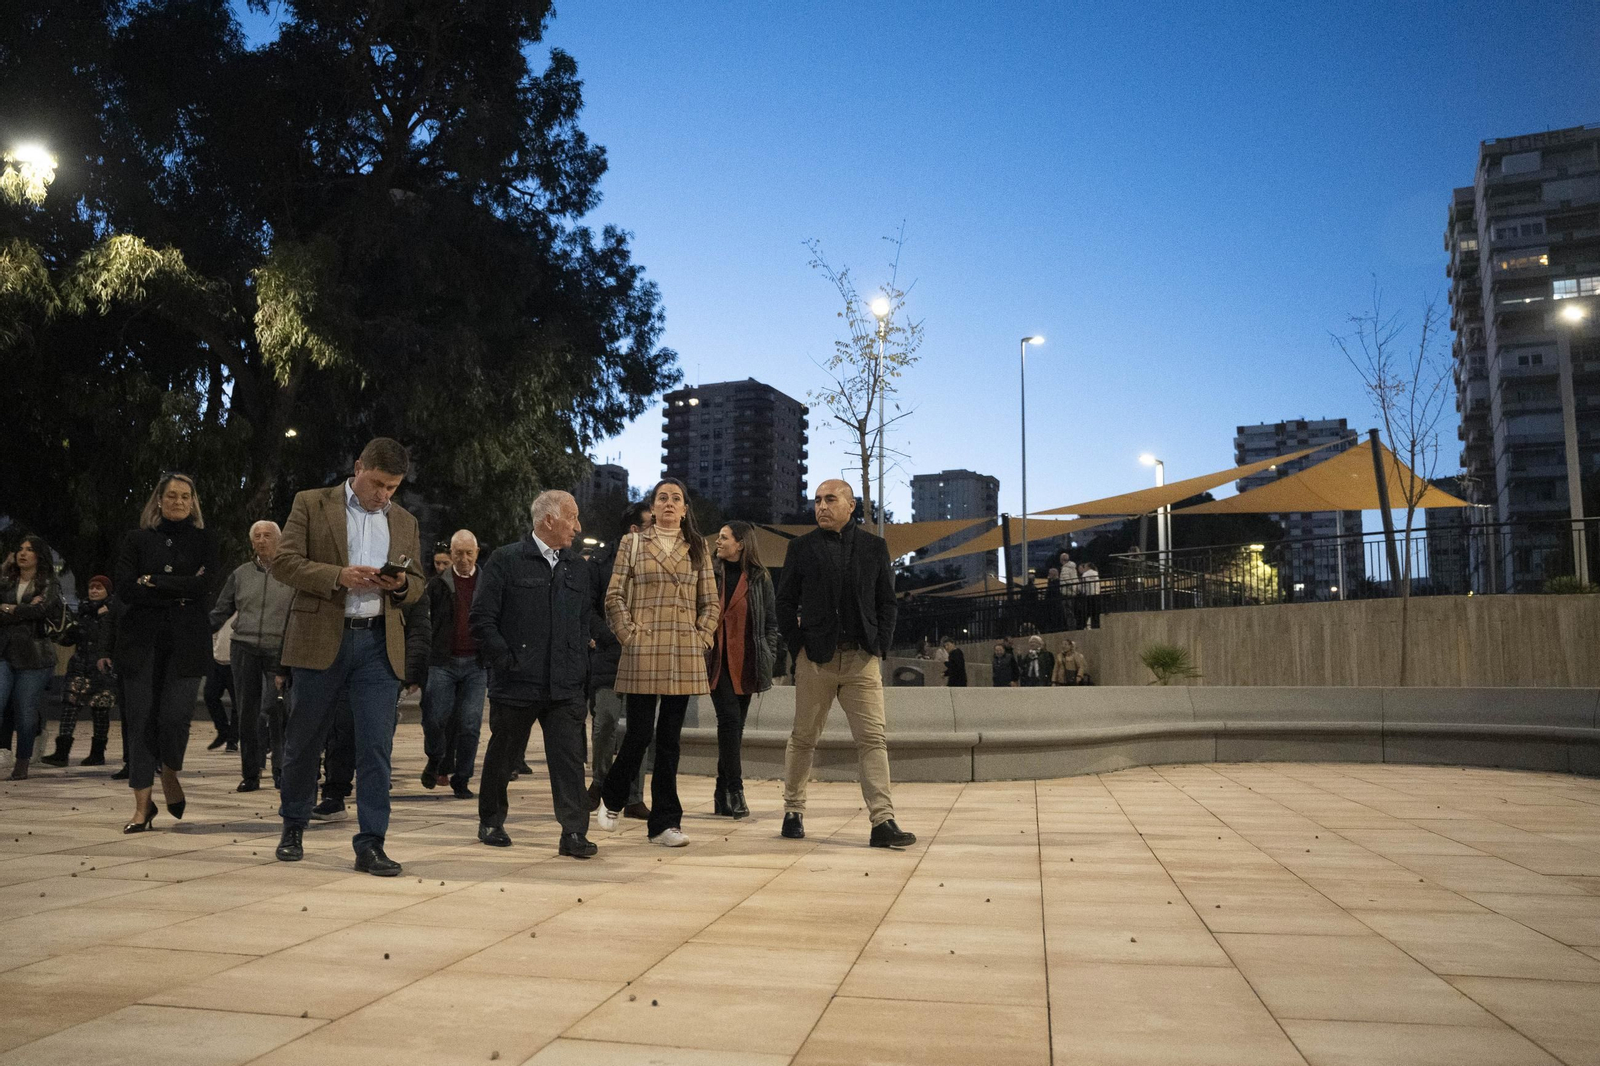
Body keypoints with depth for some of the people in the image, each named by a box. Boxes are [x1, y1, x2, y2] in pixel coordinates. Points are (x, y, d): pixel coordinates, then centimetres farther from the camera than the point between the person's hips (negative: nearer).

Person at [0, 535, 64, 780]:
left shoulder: (49, 584, 7)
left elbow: (48, 608, -13)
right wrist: (27, 610, -11)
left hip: (33, 655, -2)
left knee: (25, 711, 1)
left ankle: (22, 764, 12)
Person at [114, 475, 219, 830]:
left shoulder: (203, 541, 9)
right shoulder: (137, 540, 10)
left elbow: (205, 587, -5)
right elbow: (125, 588, -3)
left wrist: (153, 582, -6)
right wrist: (179, 593, -8)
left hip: (186, 641, -1)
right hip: (142, 640, 1)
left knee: (175, 716, -9)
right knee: (141, 718, -1)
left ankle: (170, 776, 22)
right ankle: (142, 806, 7)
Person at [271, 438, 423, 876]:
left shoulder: (405, 522, 15)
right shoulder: (311, 504, 5)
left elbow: (417, 586, 17)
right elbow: (284, 562, -3)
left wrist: (401, 584, -7)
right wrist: (339, 575, -17)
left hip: (379, 644, 2)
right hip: (320, 640, -2)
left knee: (376, 746, -3)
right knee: (304, 741, 10)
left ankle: (370, 844, 2)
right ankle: (293, 827, 31)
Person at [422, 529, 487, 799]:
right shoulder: (437, 584, 7)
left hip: (476, 664, 0)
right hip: (443, 662, 0)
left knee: (470, 724, -1)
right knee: (434, 718, -3)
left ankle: (461, 780, 11)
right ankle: (435, 760, 27)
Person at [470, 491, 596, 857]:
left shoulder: (579, 567, 12)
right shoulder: (505, 560, -2)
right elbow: (482, 619, -5)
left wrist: (581, 672, 10)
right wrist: (507, 661, -9)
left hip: (566, 687, 3)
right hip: (517, 684, -3)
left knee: (569, 757, -4)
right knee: (503, 756, 12)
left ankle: (574, 832, -2)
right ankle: (490, 822, 30)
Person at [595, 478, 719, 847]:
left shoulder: (698, 547, 12)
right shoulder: (632, 543, 7)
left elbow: (711, 602, 13)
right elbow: (614, 597, 4)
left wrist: (701, 638, 2)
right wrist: (629, 635, -4)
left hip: (685, 656, 2)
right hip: (643, 652, -2)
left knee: (670, 737, 5)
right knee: (640, 732, -3)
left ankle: (665, 822, 11)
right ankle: (612, 798, 24)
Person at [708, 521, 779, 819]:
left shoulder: (759, 579, 6)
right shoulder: (711, 574, 6)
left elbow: (771, 622, 8)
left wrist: (768, 659, -1)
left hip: (746, 663, 1)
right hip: (717, 660, -1)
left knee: (735, 725, 5)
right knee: (730, 719, -14)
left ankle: (723, 795, 14)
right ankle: (734, 790, -9)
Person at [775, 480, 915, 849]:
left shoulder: (874, 546, 9)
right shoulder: (802, 547, 6)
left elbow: (886, 602, 10)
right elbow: (785, 602, 6)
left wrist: (880, 648, 0)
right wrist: (798, 648, -3)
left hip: (863, 658, 1)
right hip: (815, 658, 0)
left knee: (873, 739, -5)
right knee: (803, 738, 9)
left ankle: (883, 822, -4)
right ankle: (793, 811, 25)